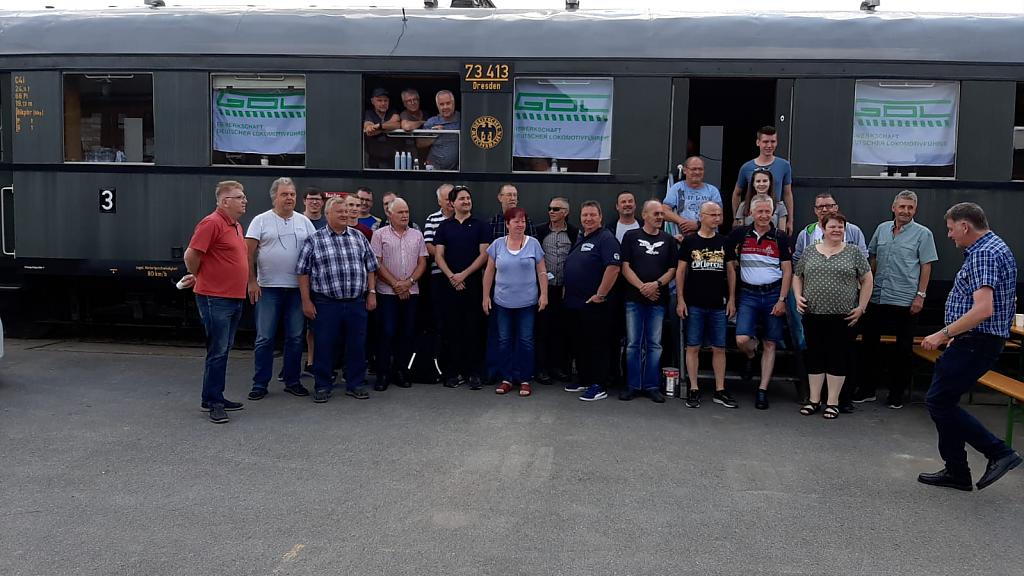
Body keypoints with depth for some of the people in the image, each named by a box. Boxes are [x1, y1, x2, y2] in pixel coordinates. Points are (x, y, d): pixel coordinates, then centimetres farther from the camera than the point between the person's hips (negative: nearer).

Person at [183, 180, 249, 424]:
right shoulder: (212, 223, -13)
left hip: (234, 298, 9)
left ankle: (216, 397, 24)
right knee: (217, 352, -5)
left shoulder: (236, 226, 16)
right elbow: (191, 255, -16)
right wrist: (197, 276, 0)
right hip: (215, 299, -9)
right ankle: (212, 402, 3)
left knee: (223, 351, 15)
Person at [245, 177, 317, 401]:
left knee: (295, 338, 8)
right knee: (265, 338, 1)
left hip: (298, 288, 3)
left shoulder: (304, 222, 9)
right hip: (268, 288, -3)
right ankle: (260, 384, 9)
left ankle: (292, 381, 19)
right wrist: (252, 281, -9)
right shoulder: (261, 221, 0)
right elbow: (249, 253, -3)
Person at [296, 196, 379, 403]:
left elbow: (370, 268, 14)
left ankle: (355, 384, 21)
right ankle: (322, 386, 16)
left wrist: (372, 293, 6)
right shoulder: (314, 240, -1)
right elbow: (303, 272, -1)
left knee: (357, 345, 8)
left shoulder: (359, 238, 10)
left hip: (357, 302, 3)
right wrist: (306, 301, -5)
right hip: (326, 304, -3)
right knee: (324, 346, 3)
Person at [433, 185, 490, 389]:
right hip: (449, 285, 1)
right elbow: (438, 255, 3)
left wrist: (463, 275, -10)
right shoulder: (444, 227, 9)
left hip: (474, 283, -1)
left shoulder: (481, 226, 5)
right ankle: (454, 372, 10)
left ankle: (473, 372, 5)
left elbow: (484, 254, -3)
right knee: (452, 328, 4)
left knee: (474, 328, -1)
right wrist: (452, 277, -10)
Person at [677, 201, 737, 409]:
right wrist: (680, 300, -4)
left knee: (719, 348, 5)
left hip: (719, 305, 2)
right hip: (694, 304, -2)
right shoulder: (689, 241, 1)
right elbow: (680, 271, 2)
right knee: (693, 347, 2)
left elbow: (731, 271, 11)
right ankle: (693, 390, 9)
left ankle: (720, 391, 13)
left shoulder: (724, 242, 8)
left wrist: (731, 299, 5)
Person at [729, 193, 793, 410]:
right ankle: (751, 356, 23)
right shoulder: (740, 234, 2)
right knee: (742, 340, -14)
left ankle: (763, 390, 10)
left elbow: (787, 271, 1)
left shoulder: (780, 238, 1)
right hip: (748, 294, 0)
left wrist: (782, 300, -6)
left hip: (773, 294, 0)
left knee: (770, 344, 2)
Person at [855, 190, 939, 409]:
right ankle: (867, 389, 19)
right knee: (869, 343, 8)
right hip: (877, 298, 4)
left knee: (904, 349, 6)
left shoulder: (923, 234, -3)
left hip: (905, 301, -4)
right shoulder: (882, 229, 8)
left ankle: (896, 394, 16)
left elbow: (926, 266, -4)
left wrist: (921, 295, -10)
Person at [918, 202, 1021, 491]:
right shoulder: (992, 247, 16)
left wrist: (943, 334, -21)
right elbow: (997, 303, 25)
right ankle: (956, 472, 18)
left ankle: (999, 452, -1)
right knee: (944, 402, 12)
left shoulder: (983, 254, -18)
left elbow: (983, 310, -29)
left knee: (938, 401, -6)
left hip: (976, 343, -11)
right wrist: (957, 335, 23)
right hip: (976, 341, 11)